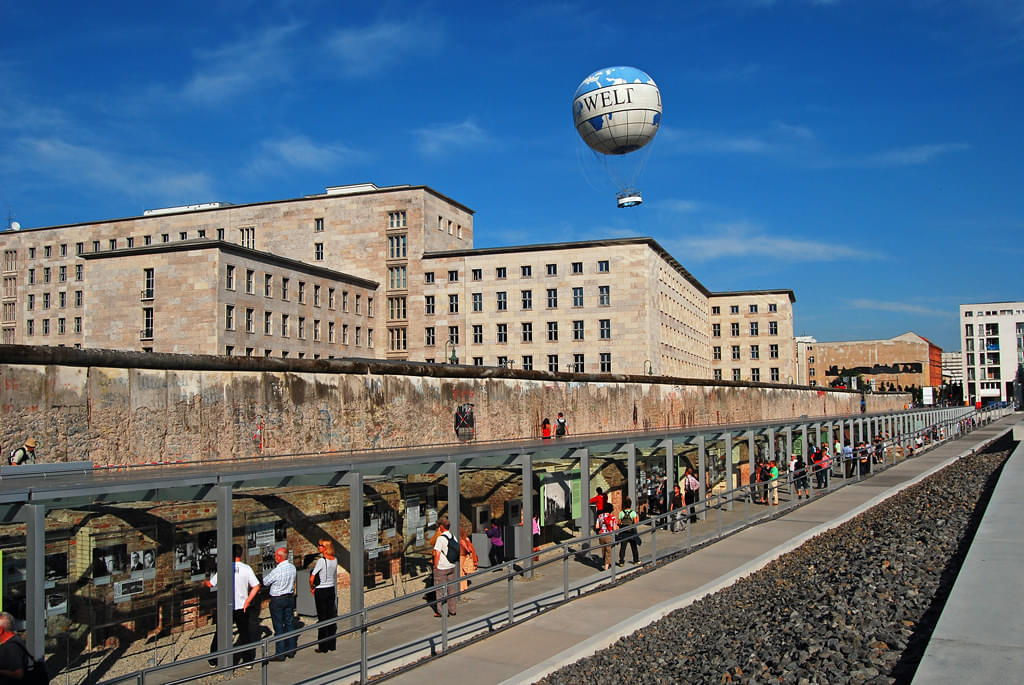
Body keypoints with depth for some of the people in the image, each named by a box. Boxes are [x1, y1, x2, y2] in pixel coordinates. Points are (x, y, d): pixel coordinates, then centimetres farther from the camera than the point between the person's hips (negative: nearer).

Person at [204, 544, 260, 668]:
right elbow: (256, 587, -8)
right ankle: (248, 660, 14)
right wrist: (247, 601, -2)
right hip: (242, 606, 1)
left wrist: (204, 582, 26)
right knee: (244, 633, 12)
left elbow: (211, 584, 4)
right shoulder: (246, 568, -6)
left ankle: (214, 660, 21)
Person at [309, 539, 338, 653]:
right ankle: (332, 645, 18)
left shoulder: (321, 561, -18)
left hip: (321, 591, -6)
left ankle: (323, 647, 7)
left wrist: (312, 588, -1)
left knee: (322, 618, 1)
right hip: (332, 589, 6)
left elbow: (312, 578, -18)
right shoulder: (335, 559, 2)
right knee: (331, 617, 12)